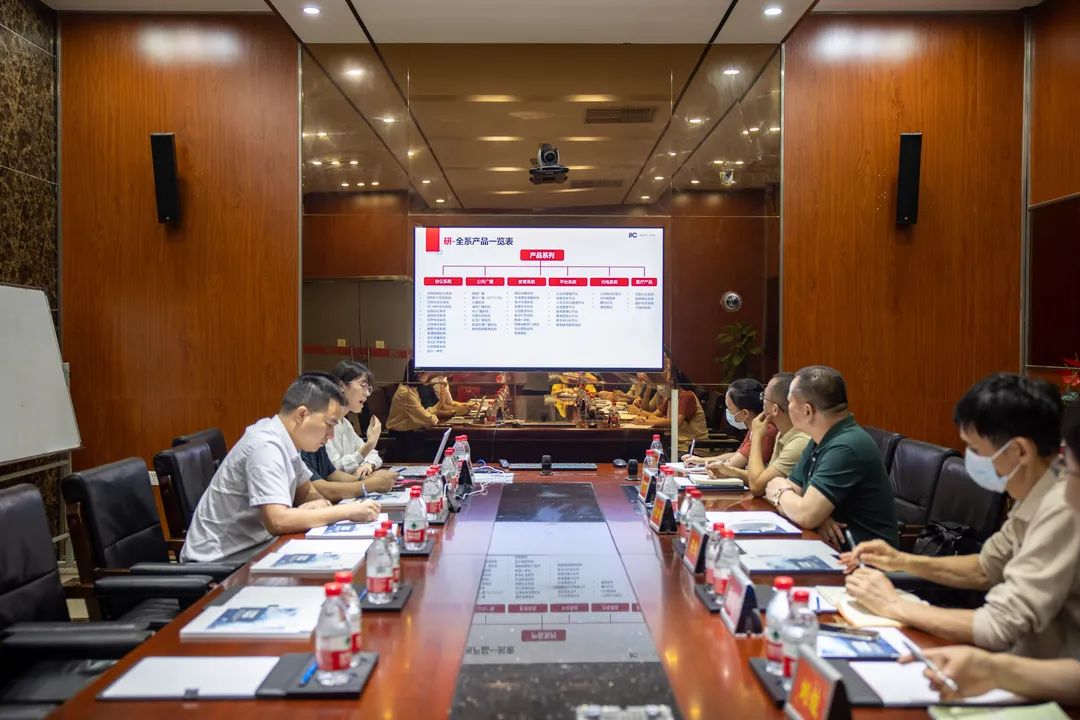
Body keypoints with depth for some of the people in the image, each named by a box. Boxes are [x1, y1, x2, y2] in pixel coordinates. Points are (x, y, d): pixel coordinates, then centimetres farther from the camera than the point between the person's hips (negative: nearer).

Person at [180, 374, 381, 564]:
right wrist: (347, 511, -25)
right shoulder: (265, 446, -23)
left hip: (249, 550, 8)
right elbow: (277, 521, -31)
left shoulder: (284, 440, 2)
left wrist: (320, 504, -11)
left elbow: (307, 494, 13)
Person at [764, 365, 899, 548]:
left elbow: (805, 515, -24)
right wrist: (817, 518, -15)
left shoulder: (846, 447, -21)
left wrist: (780, 491, -4)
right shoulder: (819, 442, 8)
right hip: (833, 547, 7)